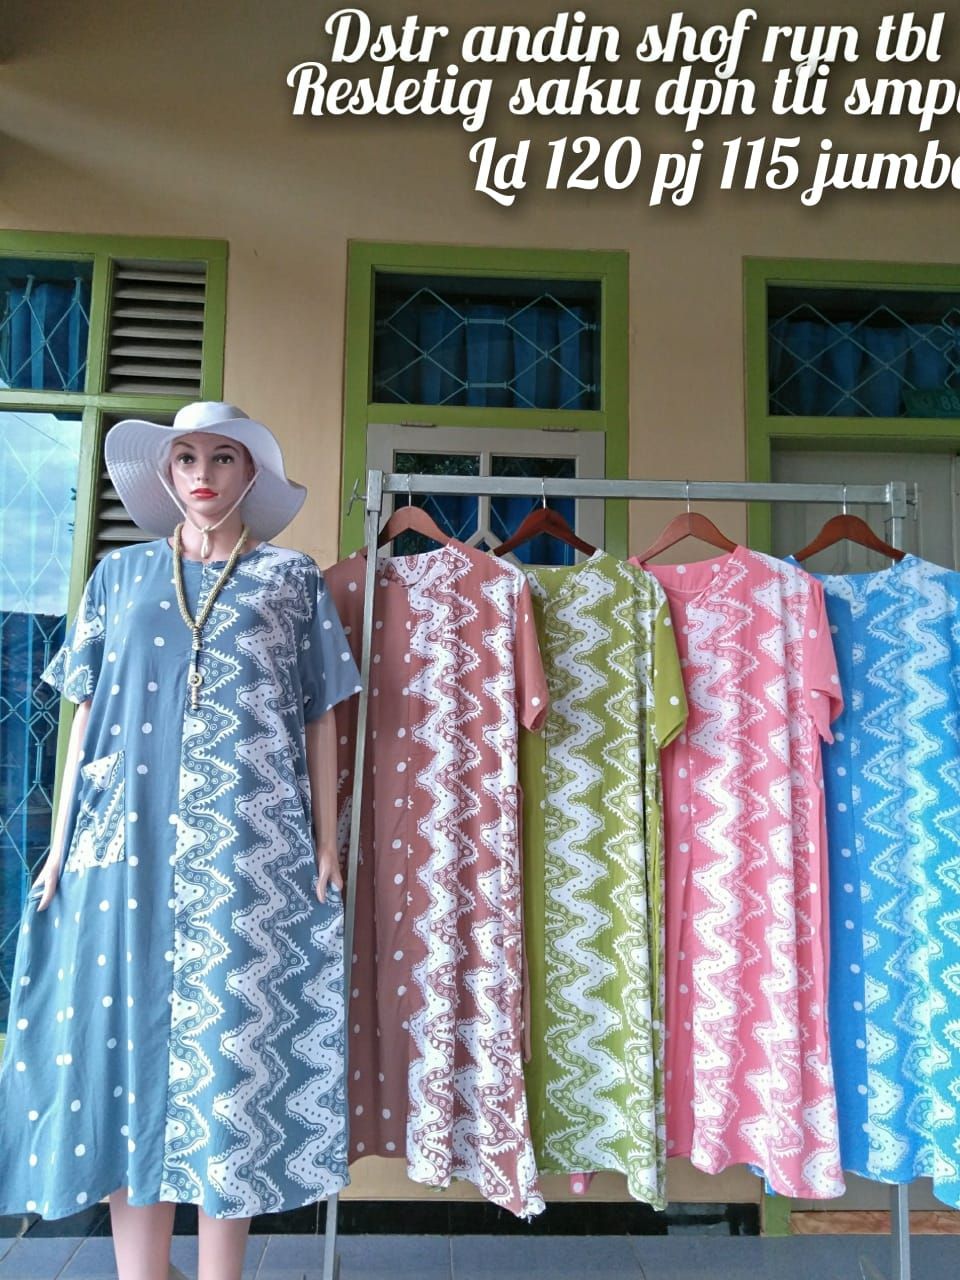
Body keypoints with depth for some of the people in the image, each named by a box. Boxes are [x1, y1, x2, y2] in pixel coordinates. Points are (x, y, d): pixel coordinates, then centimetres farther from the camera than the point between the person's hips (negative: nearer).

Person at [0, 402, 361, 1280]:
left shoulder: (291, 579, 8)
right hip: (127, 844, 2)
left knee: (233, 1047, 1)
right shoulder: (121, 575, 14)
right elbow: (89, 711, 12)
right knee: (126, 1037, 3)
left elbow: (320, 719, 5)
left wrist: (326, 843, -1)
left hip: (252, 849, -2)